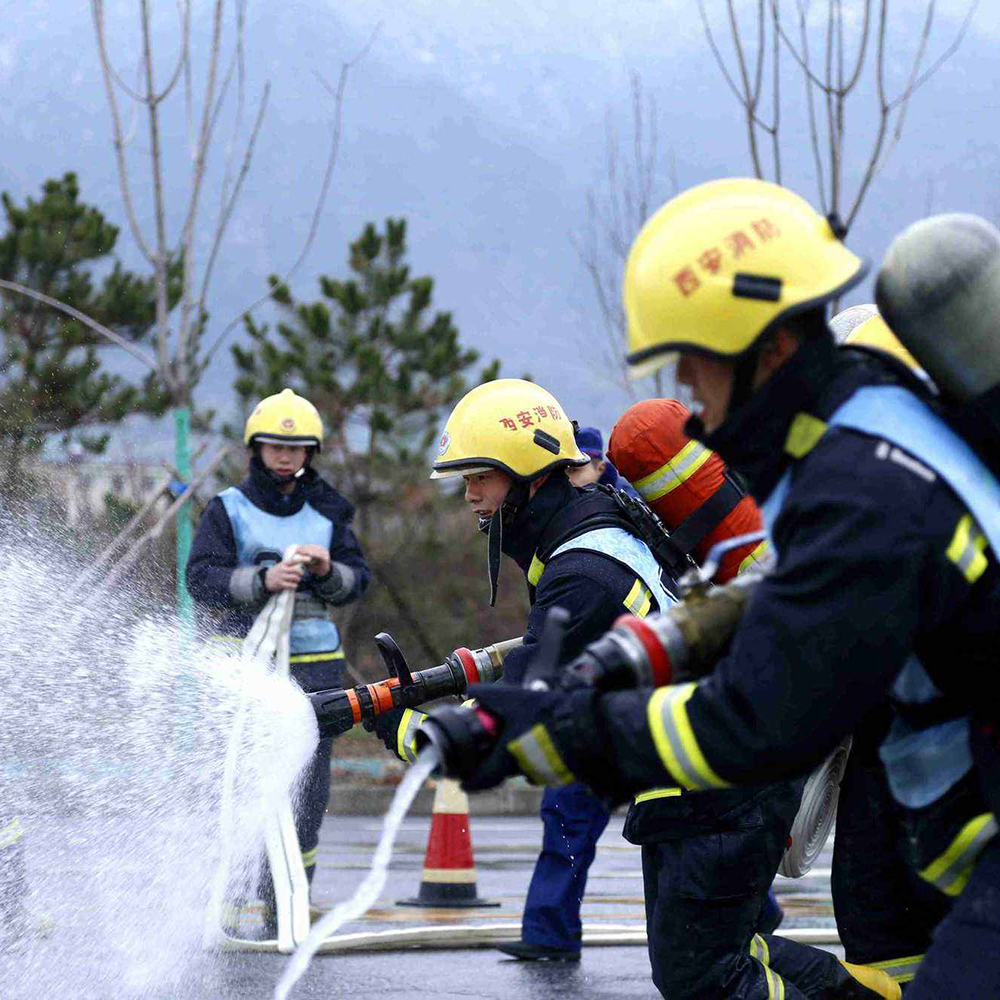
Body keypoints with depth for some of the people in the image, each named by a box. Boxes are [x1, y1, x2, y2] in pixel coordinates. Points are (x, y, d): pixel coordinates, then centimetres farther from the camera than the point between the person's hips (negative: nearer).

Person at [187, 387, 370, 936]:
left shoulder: (328, 512, 14)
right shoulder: (228, 510, 4)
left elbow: (358, 579, 10)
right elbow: (201, 578, -7)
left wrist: (329, 572, -12)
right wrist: (261, 580, -23)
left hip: (315, 660, 3)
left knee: (308, 784, -1)